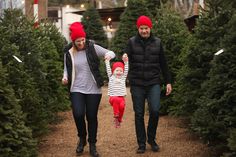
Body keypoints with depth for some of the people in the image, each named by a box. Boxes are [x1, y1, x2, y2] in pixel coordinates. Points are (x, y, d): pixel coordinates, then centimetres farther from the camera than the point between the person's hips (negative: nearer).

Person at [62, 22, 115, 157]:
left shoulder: (92, 48, -4)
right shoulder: (68, 53, 1)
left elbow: (111, 53, -4)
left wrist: (108, 55, -27)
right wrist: (65, 77, -7)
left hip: (93, 90, 0)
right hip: (77, 90, 1)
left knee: (92, 117, 5)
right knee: (78, 114, -16)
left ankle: (92, 145, 22)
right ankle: (82, 139, 13)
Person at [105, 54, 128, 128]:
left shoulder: (123, 77, 16)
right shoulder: (111, 77, 12)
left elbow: (126, 70, 9)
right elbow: (108, 70, 6)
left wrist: (126, 62, 0)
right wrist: (107, 61, 1)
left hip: (121, 97, 2)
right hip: (113, 97, -2)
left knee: (122, 106, -27)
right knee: (116, 100, -36)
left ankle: (119, 120, -4)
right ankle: (116, 116, -27)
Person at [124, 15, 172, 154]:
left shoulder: (157, 42, 6)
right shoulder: (132, 42, 1)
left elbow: (163, 64, 11)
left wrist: (168, 82, 11)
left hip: (154, 83, 0)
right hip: (137, 84, 0)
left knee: (155, 111, -12)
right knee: (139, 114, 5)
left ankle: (151, 139, 13)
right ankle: (142, 144, 18)